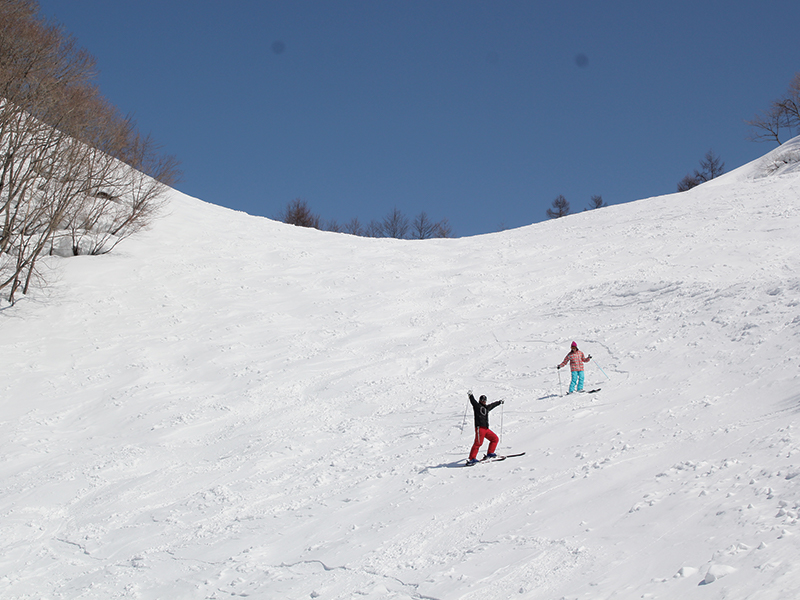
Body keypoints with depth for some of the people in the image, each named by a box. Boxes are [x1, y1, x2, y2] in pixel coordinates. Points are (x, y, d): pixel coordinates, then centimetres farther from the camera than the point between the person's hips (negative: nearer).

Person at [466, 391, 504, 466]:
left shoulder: (486, 407, 24)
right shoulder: (477, 405, 4)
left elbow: (493, 405, 41)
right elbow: (473, 401, -12)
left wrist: (499, 402, 55)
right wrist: (470, 395, -28)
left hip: (486, 429, 9)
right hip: (480, 428, -9)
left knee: (495, 439, 11)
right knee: (478, 443, -18)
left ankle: (490, 453, 17)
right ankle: (471, 459, -21)